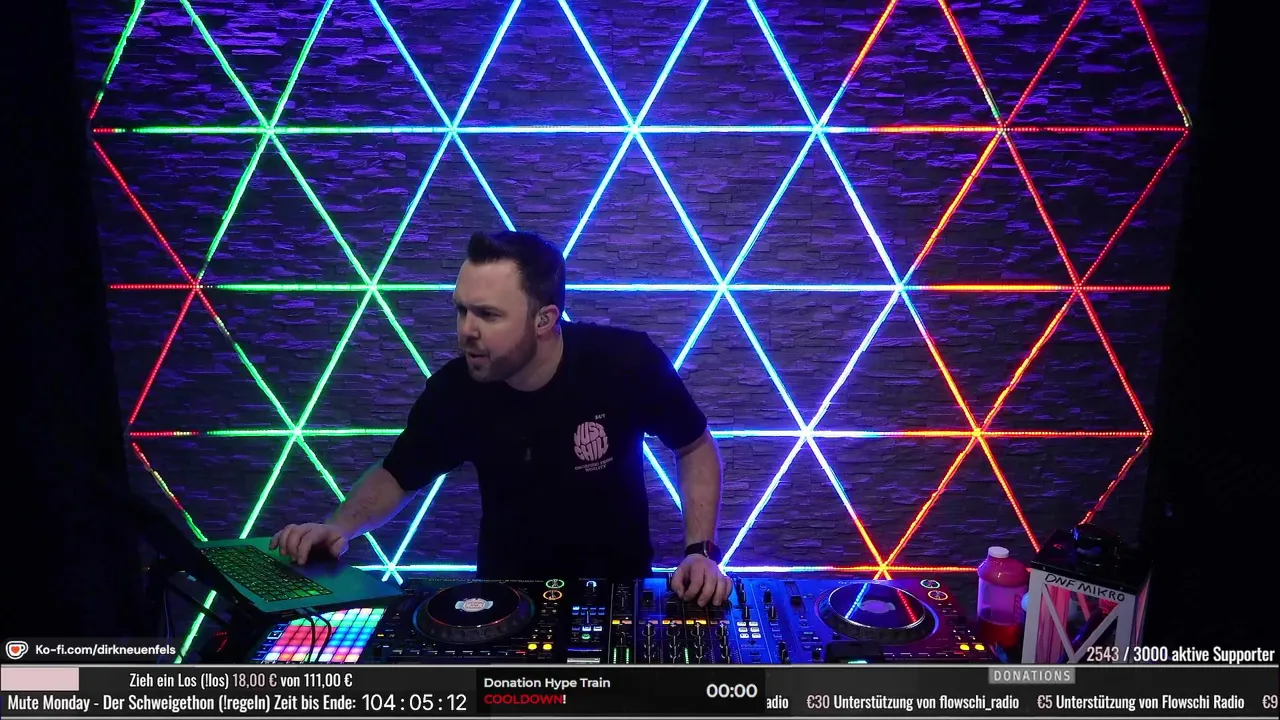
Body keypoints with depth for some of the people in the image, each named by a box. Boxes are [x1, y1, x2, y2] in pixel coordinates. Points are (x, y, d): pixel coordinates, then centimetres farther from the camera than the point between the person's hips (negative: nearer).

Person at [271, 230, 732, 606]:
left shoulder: (627, 362, -21)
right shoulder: (455, 388, -14)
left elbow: (696, 449, -6)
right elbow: (395, 477, 1)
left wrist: (701, 551, -17)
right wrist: (341, 525, -18)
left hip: (618, 590, -1)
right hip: (506, 593, 2)